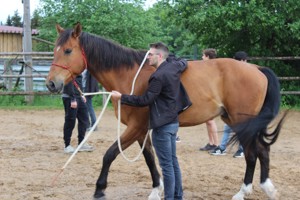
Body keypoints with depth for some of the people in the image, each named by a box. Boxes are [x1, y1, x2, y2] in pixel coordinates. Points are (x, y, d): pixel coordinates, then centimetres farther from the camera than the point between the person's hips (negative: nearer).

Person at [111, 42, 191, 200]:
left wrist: (121, 97, -14)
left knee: (166, 164, -4)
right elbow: (184, 63, 30)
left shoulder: (159, 76, -21)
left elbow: (144, 100, -19)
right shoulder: (174, 67, 5)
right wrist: (169, 58, 26)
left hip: (162, 125, -10)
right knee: (173, 161, 16)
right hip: (173, 122, 10)